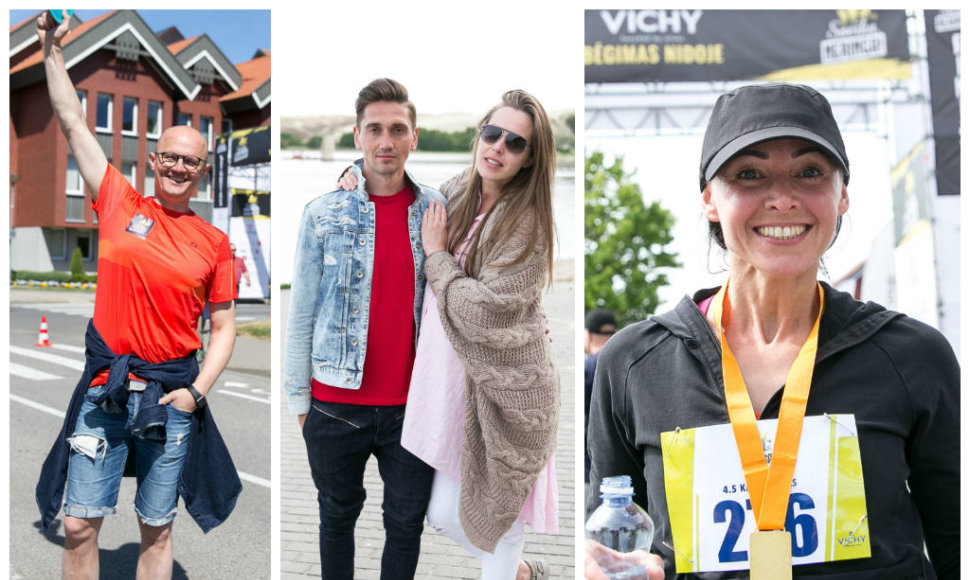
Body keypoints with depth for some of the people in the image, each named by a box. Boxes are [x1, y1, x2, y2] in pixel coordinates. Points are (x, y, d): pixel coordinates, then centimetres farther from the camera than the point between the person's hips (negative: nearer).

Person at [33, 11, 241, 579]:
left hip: (173, 396, 0)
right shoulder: (120, 205, 3)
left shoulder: (215, 242, 3)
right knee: (79, 526, 1)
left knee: (157, 531, 11)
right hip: (106, 388, 0)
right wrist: (53, 49, 5)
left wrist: (198, 390, -5)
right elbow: (73, 121, 5)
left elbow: (224, 326, 6)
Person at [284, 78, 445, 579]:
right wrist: (299, 398, 2)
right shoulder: (324, 214, -3)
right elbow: (301, 313, 1)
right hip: (336, 406, -1)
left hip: (413, 406, 1)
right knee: (337, 517, 16)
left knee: (407, 524, 12)